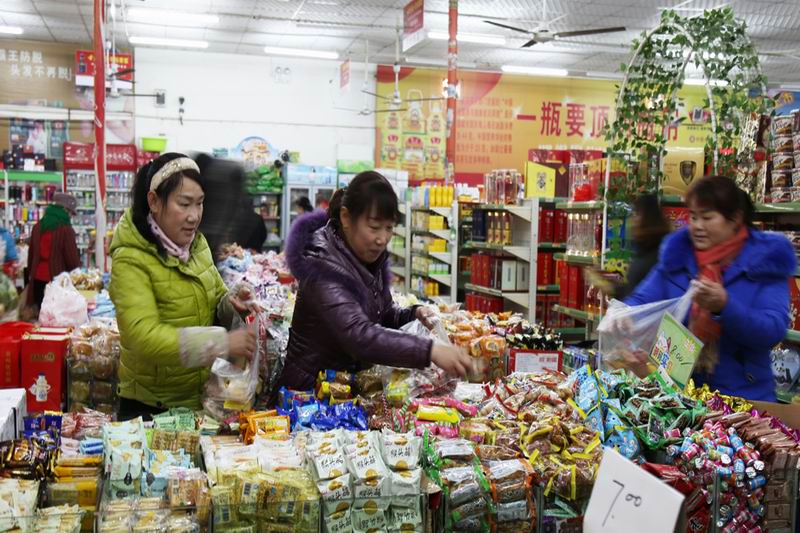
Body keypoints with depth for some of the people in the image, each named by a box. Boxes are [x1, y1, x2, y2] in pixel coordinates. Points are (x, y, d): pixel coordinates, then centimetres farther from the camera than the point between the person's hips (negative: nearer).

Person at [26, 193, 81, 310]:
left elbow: (31, 252, 17)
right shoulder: (65, 229, -13)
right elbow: (72, 257, -10)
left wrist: (30, 273, 26)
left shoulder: (38, 226, 8)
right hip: (56, 278, -6)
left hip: (37, 278, 6)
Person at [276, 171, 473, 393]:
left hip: (355, 380, 7)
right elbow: (358, 335, -35)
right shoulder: (323, 266, -22)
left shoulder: (371, 257, 2)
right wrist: (430, 351, -42)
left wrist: (414, 314, -4)